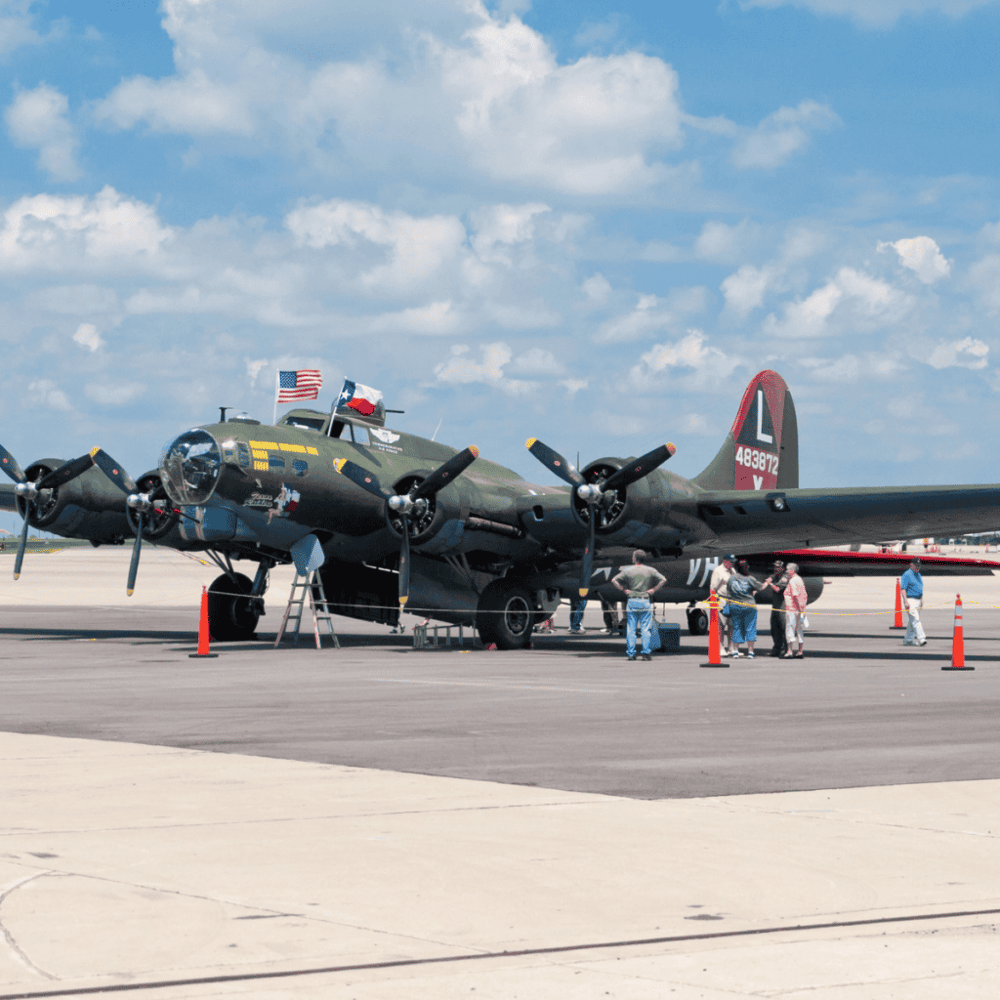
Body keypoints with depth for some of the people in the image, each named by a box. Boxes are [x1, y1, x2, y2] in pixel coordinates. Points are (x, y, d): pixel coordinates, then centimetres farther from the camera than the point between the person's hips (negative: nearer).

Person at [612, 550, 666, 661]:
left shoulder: (628, 571, 2)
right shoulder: (650, 570, 2)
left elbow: (614, 580, -1)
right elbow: (663, 579, -3)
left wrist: (623, 589, 4)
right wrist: (654, 589, 2)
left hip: (632, 602, 0)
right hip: (645, 602, 0)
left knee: (630, 629, 4)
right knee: (645, 629, 2)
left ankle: (630, 653, 2)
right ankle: (646, 653, -4)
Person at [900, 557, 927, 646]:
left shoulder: (918, 575, 18)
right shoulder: (907, 575, -9)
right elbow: (903, 588, -14)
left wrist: (922, 599, 18)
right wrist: (906, 601, -21)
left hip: (918, 601, 9)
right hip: (910, 600, -9)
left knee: (912, 621, 11)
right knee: (915, 620, -15)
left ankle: (908, 640, 17)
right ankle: (921, 639, -21)